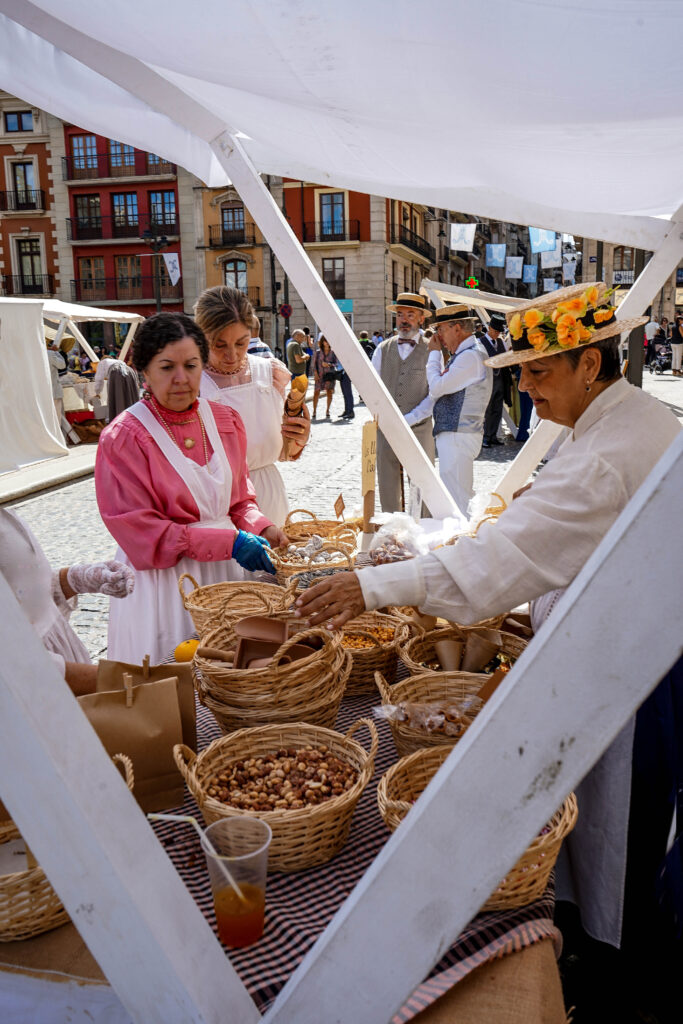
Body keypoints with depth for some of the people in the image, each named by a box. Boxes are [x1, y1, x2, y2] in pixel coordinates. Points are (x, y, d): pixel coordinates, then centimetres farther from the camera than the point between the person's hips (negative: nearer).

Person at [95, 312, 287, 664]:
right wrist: (229, 542, -21)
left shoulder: (225, 421, 6)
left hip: (224, 572, 5)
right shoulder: (122, 439, -12)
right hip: (161, 580, -5)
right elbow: (140, 531, -15)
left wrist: (259, 528, -7)